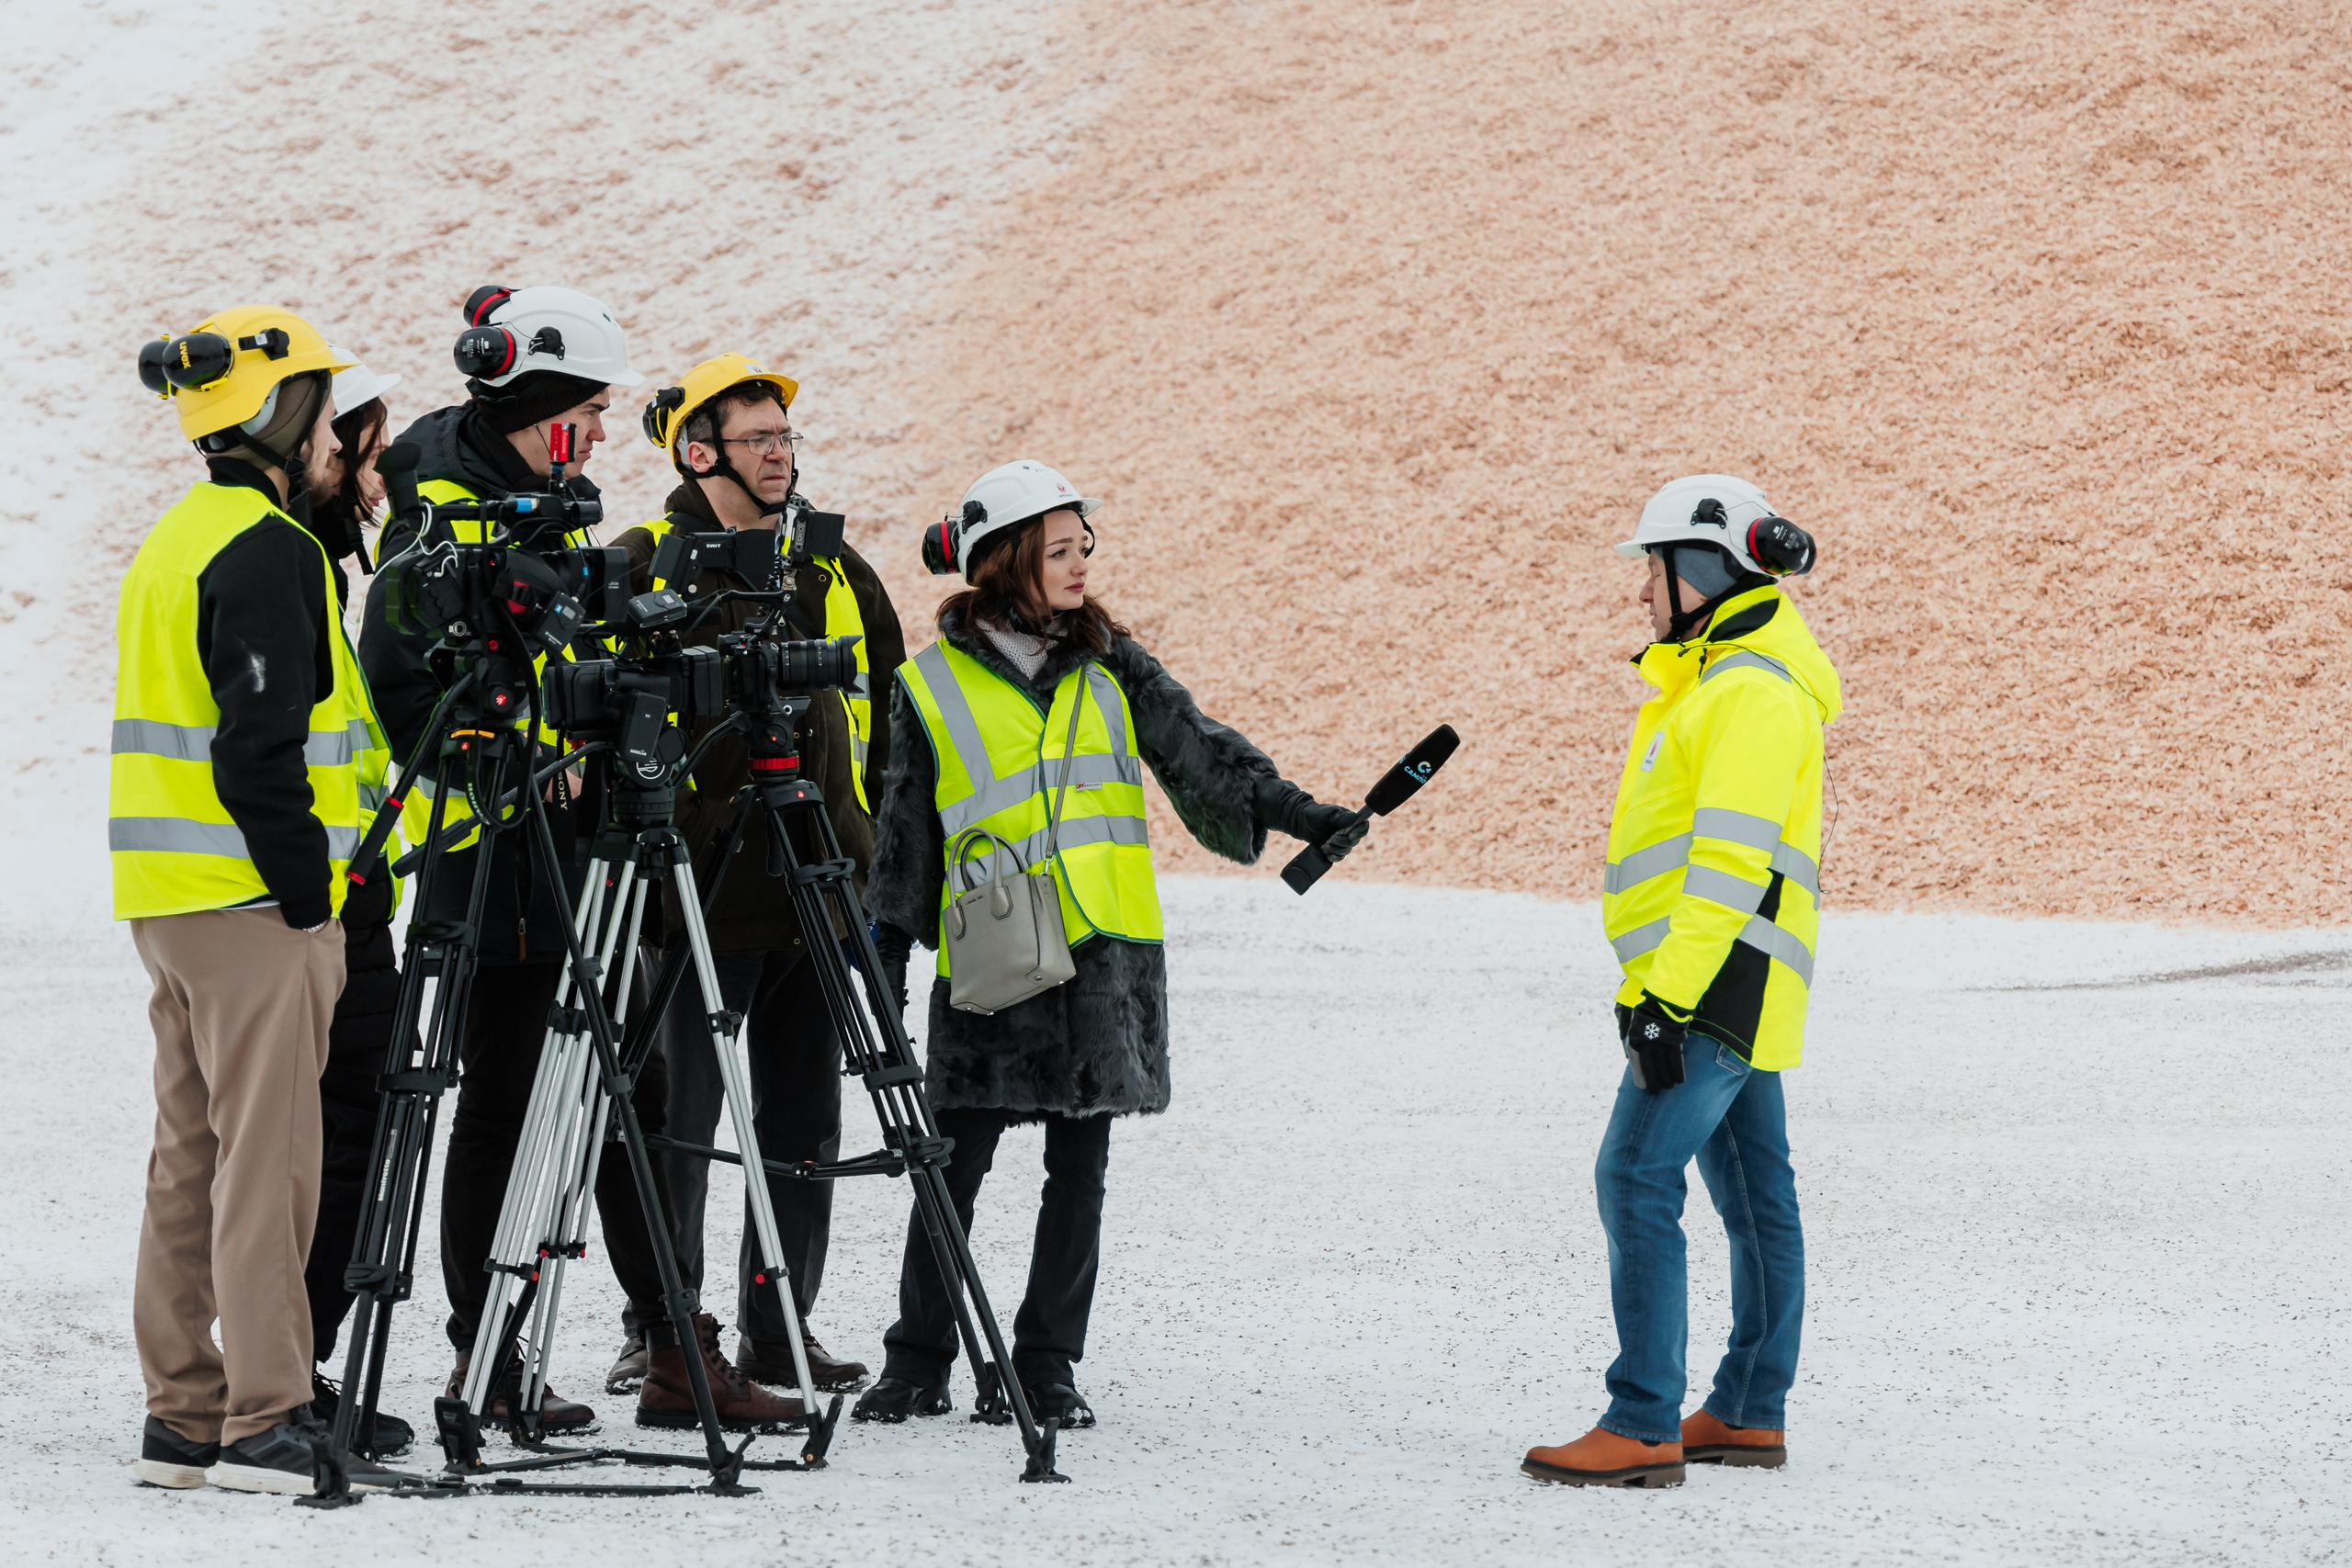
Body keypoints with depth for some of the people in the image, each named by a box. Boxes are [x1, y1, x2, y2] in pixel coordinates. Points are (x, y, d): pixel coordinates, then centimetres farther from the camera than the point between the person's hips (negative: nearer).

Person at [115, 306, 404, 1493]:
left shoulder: (177, 539, 17)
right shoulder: (266, 548, -14)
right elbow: (262, 746, -21)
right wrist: (307, 893, -15)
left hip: (170, 900, 10)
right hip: (254, 901, -10)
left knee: (194, 1155, 11)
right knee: (266, 1154, -9)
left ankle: (185, 1417, 14)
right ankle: (265, 1425, -10)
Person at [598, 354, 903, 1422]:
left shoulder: (834, 573, 14)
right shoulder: (642, 569, -2)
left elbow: (884, 724, 22)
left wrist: (879, 863, 17)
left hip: (816, 897, 5)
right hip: (694, 896, -5)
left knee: (803, 1127, 9)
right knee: (676, 1128, -4)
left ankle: (778, 1334, 19)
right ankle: (662, 1344, 1)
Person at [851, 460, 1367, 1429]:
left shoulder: (1109, 667, 9)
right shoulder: (932, 688, 2)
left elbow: (1198, 750, 5)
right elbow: (904, 833, 7)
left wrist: (1295, 813, -9)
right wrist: (886, 957, 3)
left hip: (1107, 956, 3)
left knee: (1079, 1169, 5)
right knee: (954, 1167, -4)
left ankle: (1048, 1368, 13)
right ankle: (917, 1365, 7)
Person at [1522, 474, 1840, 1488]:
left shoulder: (1754, 693, -16)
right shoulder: (1723, 677, 18)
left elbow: (1731, 860, -24)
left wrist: (1670, 997, -26)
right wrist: (1663, 989, 24)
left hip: (1714, 985, -11)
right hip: (1731, 989, 11)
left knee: (1638, 1176, -14)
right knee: (1753, 1193, 13)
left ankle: (1643, 1427, -16)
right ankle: (1751, 1413, 19)